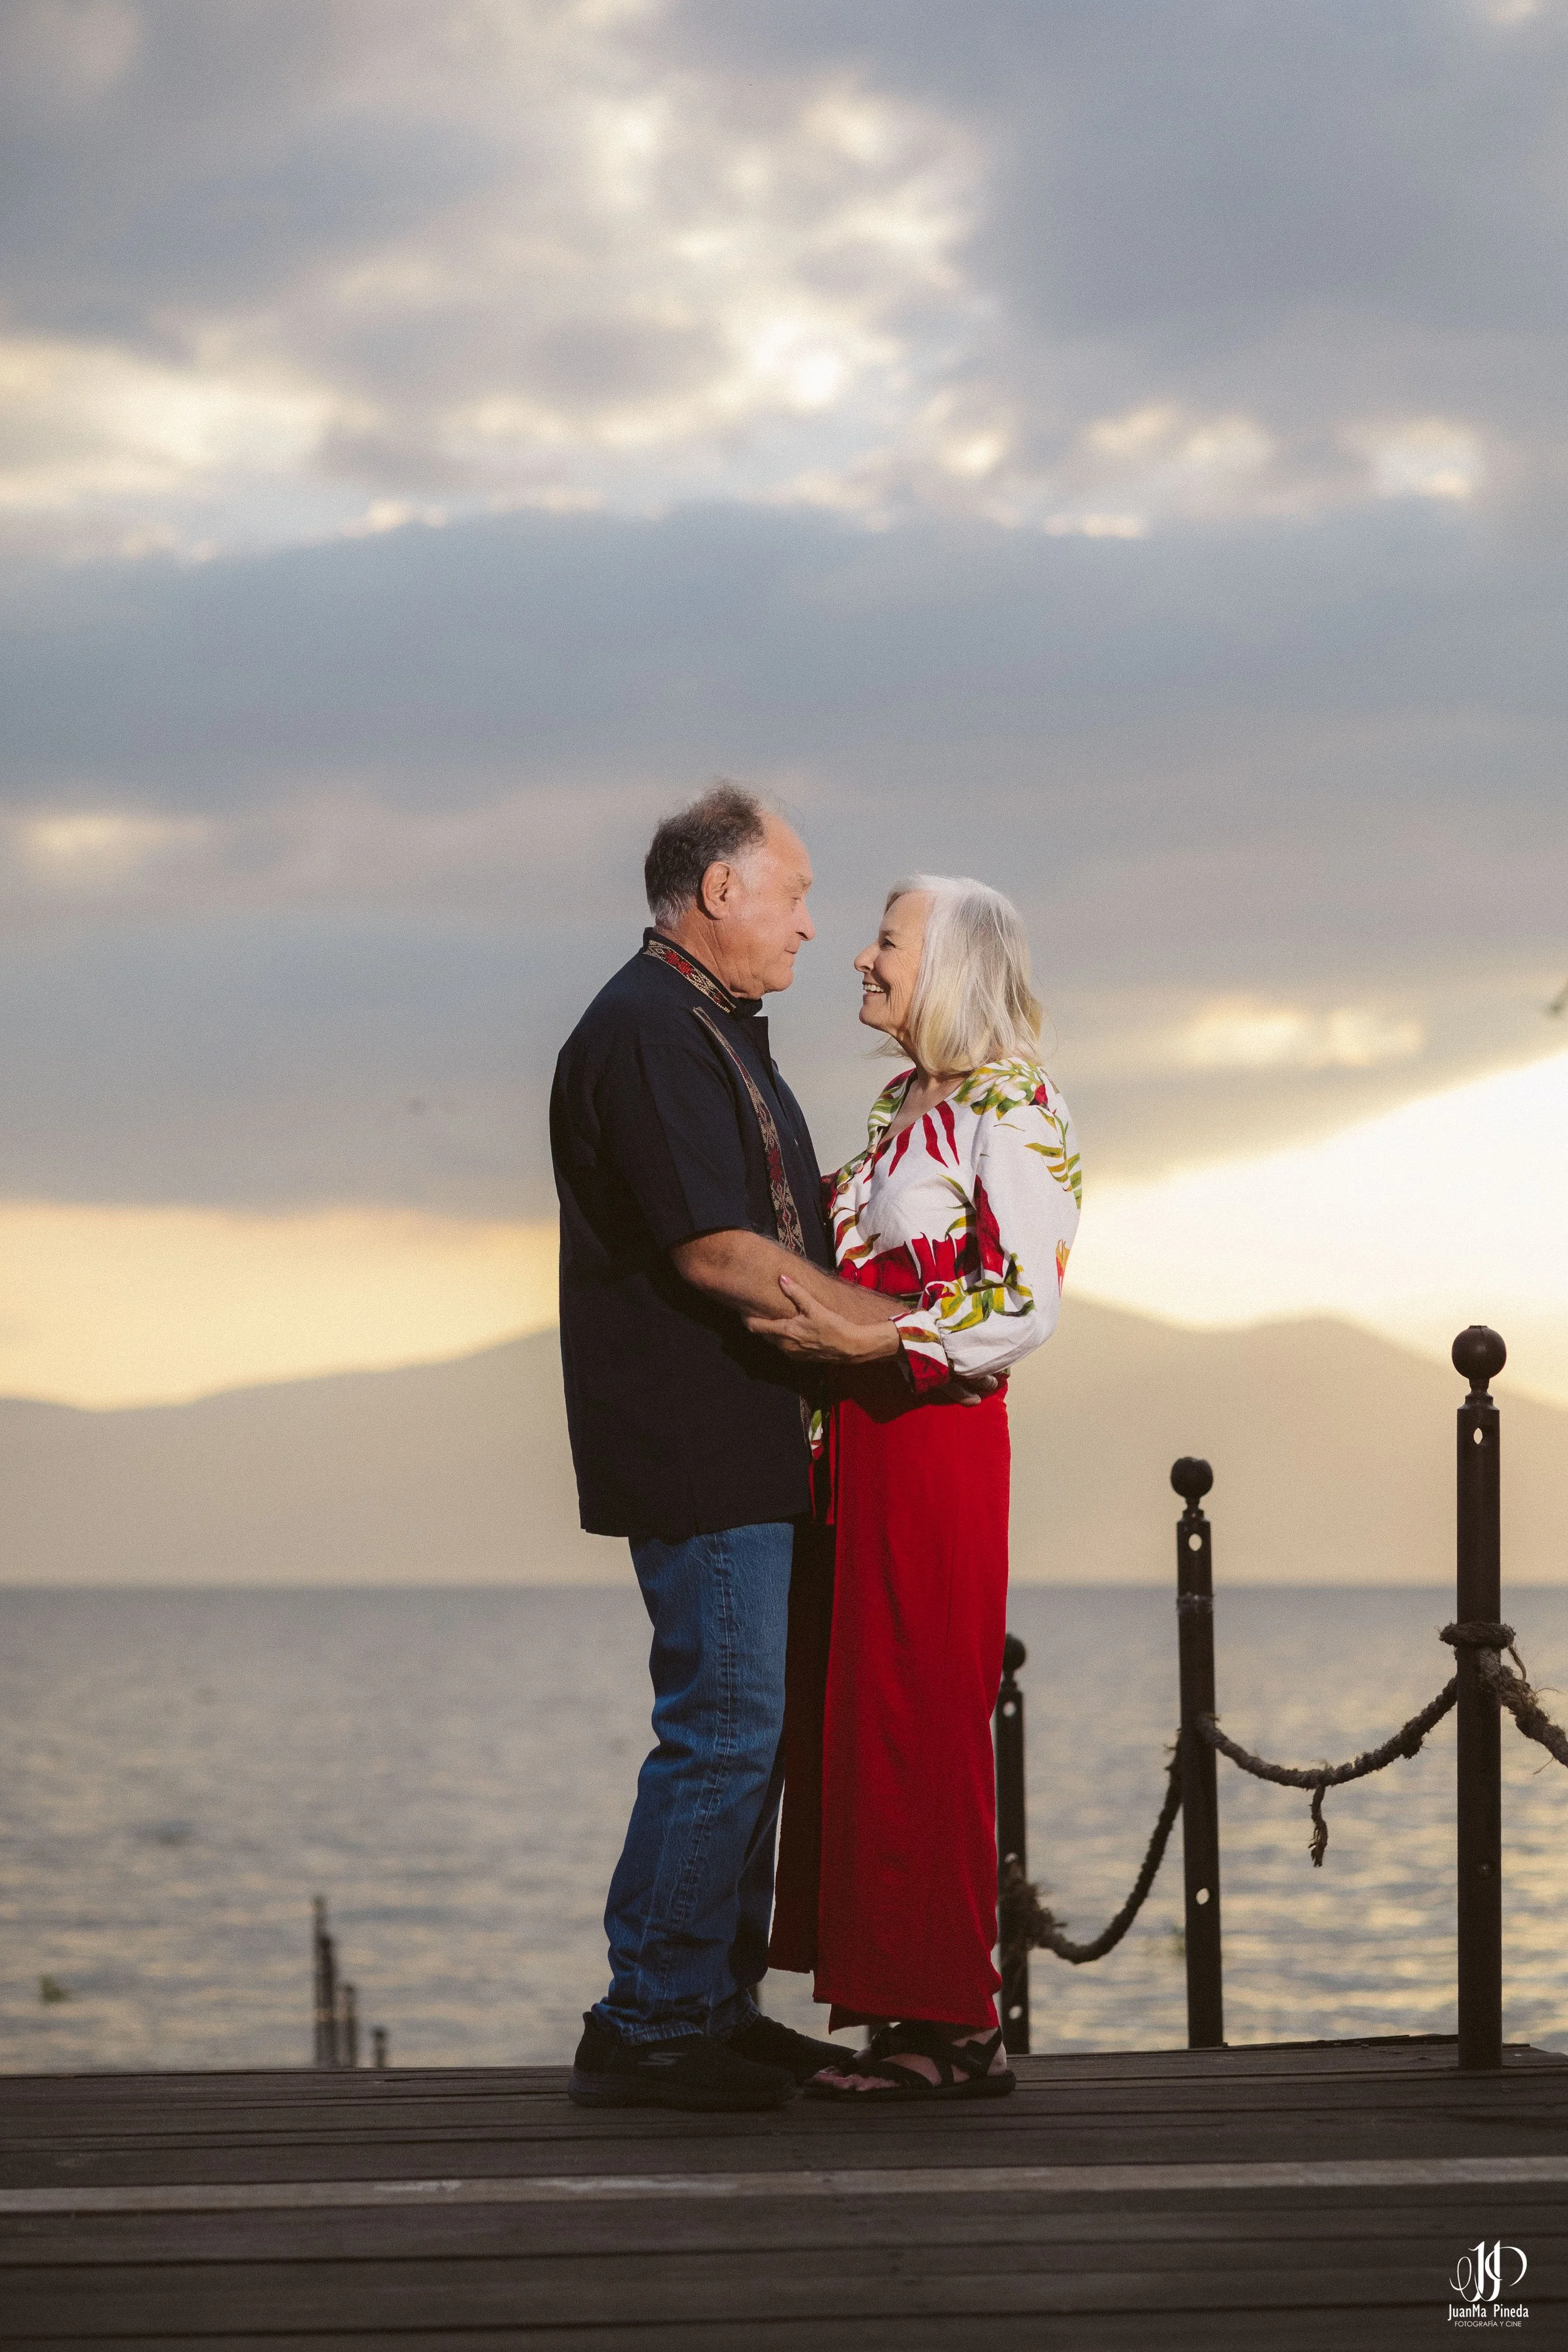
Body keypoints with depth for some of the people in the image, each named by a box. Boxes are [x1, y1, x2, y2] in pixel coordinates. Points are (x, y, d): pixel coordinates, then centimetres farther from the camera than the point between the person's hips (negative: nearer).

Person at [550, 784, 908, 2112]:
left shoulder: (719, 1032, 20)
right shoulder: (646, 1033, -14)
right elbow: (713, 1251, -20)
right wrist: (889, 1322, -13)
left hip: (751, 1443, 11)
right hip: (696, 1446, -11)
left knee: (752, 1726, 12)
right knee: (724, 1725, -10)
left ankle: (717, 2008, 19)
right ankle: (646, 2028, -6)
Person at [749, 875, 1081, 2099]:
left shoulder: (1014, 1112, -9)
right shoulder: (904, 1105, 17)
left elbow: (1027, 1307, -17)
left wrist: (868, 1340, -22)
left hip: (938, 1437, -9)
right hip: (864, 1440, 9)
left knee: (921, 1719, -6)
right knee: (855, 1716, 8)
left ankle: (957, 2028, -1)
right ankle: (905, 2006, 12)